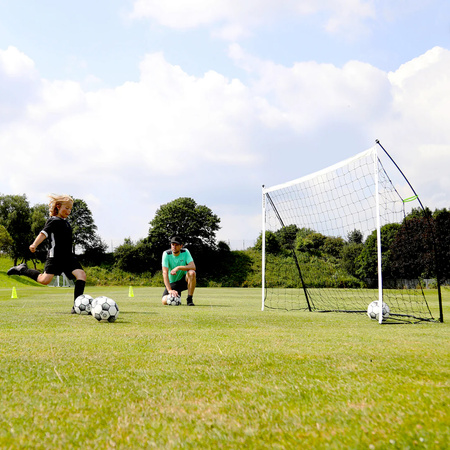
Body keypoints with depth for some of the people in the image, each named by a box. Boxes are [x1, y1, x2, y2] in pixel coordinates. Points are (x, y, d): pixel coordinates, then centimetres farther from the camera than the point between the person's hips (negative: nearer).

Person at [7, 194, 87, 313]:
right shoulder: (53, 221, -3)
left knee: (81, 274, -13)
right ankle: (23, 270, 12)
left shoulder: (66, 222, 20)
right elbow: (43, 234, -17)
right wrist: (34, 245, -33)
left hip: (68, 256, 7)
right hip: (55, 255, -7)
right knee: (45, 280, -15)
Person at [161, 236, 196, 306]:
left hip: (184, 280, 0)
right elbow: (165, 273, -21)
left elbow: (193, 267, -22)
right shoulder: (166, 254, -14)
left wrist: (178, 268, -34)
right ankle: (176, 297, 18)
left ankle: (189, 299, -20)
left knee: (192, 273, -33)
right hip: (172, 283, 0)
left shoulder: (185, 252, -10)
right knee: (165, 301, -22)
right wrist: (170, 290, -32)